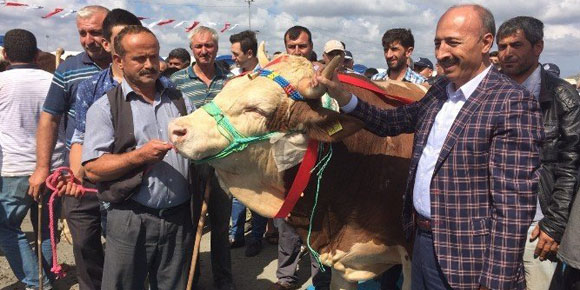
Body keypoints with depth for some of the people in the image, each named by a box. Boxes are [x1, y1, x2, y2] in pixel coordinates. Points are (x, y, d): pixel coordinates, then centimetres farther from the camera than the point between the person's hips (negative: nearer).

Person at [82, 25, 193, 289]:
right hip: (131, 221, -3)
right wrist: (139, 156, -20)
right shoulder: (105, 107, -2)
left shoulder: (179, 100, 11)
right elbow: (93, 169, -9)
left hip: (180, 217, 4)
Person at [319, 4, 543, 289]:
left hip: (464, 261, -7)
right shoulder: (440, 90, 6)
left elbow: (513, 203, -20)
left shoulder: (512, 103, -17)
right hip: (422, 241, 7)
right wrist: (342, 96, -3)